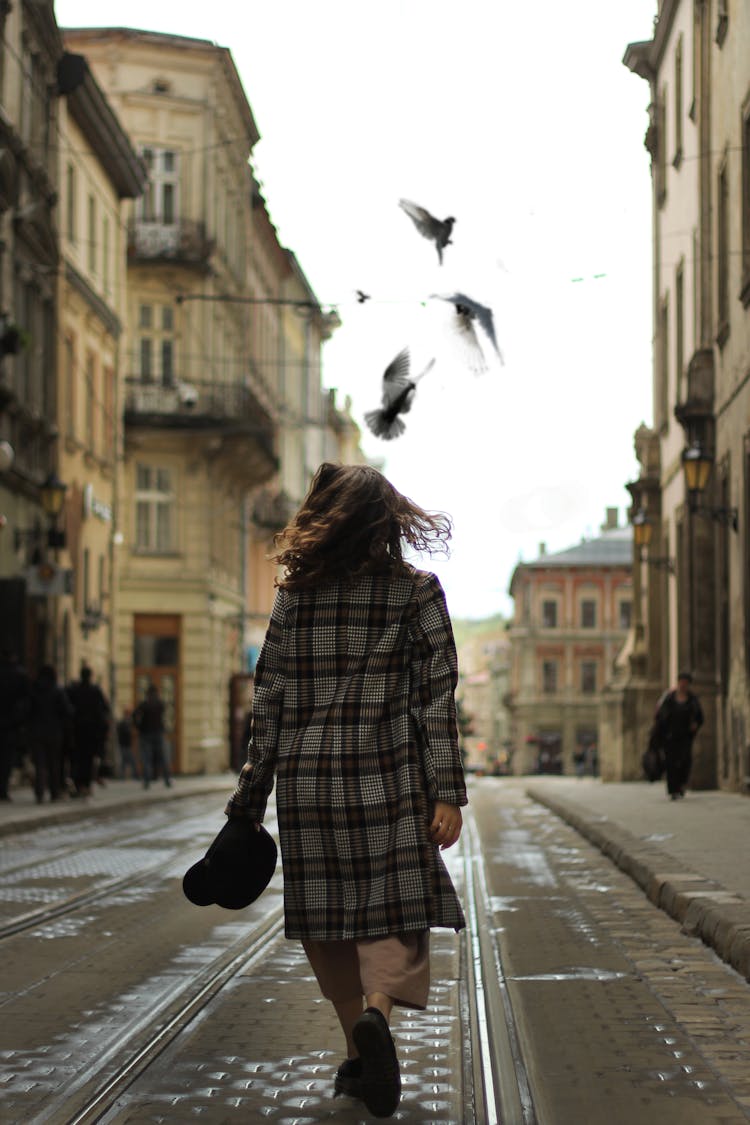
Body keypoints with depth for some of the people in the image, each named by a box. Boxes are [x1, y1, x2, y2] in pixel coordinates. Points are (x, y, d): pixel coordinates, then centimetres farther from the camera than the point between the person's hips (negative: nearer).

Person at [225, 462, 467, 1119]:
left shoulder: (294, 596, 5)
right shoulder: (416, 592, 0)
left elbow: (270, 704, 5)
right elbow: (436, 697, -5)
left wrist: (250, 801, 11)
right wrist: (448, 792, -5)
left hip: (307, 776, 2)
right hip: (387, 772, -2)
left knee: (326, 912, 12)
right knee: (397, 906, 2)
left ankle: (358, 1053, 18)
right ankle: (377, 1012, -26)